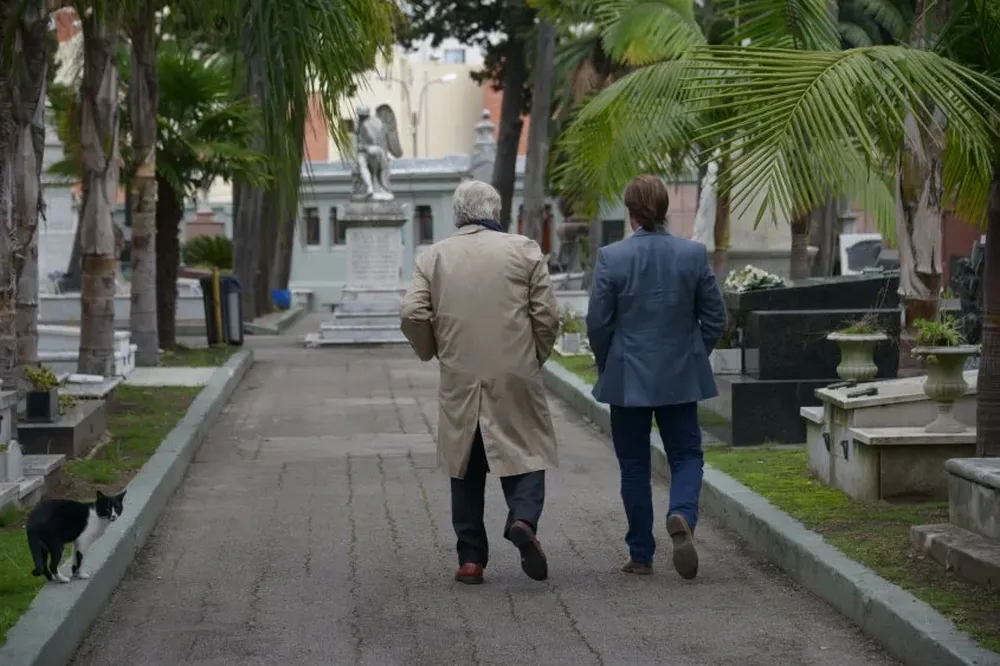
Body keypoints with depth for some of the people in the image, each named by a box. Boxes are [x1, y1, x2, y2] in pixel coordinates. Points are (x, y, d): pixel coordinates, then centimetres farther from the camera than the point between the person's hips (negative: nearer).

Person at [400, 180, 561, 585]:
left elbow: (413, 315, -4)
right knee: (524, 455, 6)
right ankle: (523, 520, -21)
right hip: (515, 378, -2)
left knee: (466, 468, 10)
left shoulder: (433, 257, 4)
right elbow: (547, 315, -3)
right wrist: (536, 356, 12)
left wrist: (432, 352, 13)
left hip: (459, 383, 2)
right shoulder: (524, 251, 0)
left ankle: (471, 559, 9)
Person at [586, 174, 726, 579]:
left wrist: (607, 366, 10)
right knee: (686, 455, 10)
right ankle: (683, 516, -19)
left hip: (627, 378, -1)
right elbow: (715, 319, 1)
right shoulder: (693, 254, -4)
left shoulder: (611, 257, -10)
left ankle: (641, 555, 13)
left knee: (634, 466, 9)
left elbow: (598, 322, -7)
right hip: (680, 378, 1)